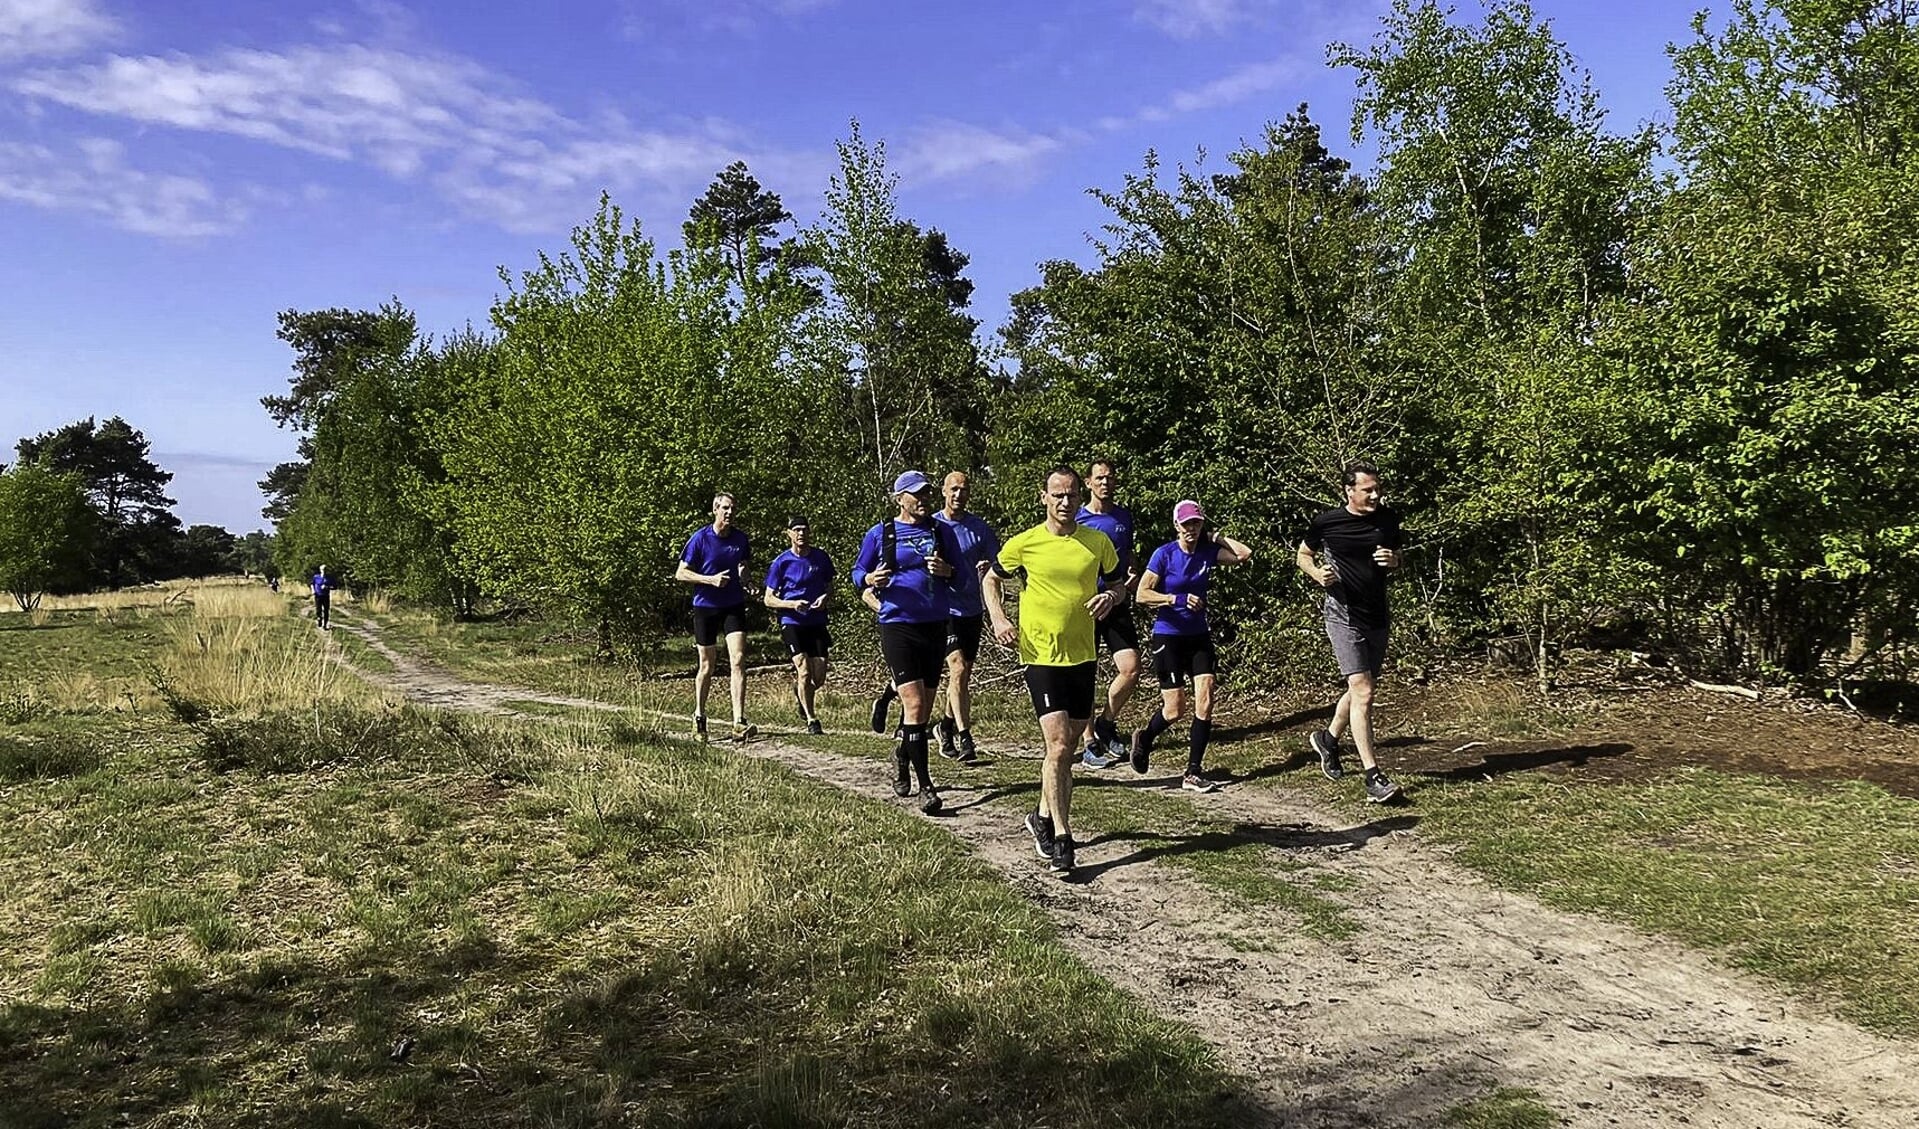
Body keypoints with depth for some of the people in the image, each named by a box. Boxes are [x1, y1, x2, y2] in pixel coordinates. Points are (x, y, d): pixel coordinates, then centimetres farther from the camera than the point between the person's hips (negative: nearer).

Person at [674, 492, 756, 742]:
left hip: (734, 606, 2)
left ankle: (739, 723, -16)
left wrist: (743, 580, -2)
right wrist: (711, 579, -18)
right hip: (705, 607, -2)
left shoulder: (740, 538, 2)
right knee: (707, 666, 7)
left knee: (738, 661, -13)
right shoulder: (700, 538, -8)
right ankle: (699, 717, 29)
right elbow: (681, 573, -6)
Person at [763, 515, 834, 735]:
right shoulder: (781, 562, -3)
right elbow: (769, 599, 0)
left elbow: (830, 586, 16)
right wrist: (792, 604, -16)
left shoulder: (821, 557, 4)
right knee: (804, 670, -14)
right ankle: (811, 720, -1)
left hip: (817, 622, 3)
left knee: (819, 674, -1)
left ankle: (801, 692, 35)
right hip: (792, 623, -3)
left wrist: (825, 597, -7)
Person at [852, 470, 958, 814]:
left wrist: (947, 570, -6)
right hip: (897, 625, -4)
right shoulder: (880, 534, 1)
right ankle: (926, 788, -13)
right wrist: (871, 579, -13)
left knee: (925, 708, 12)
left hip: (935, 624, 5)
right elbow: (857, 571, 9)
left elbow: (959, 574, 16)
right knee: (914, 704, -14)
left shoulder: (939, 530, 11)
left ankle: (901, 759, 38)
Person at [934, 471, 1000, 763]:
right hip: (944, 609, -4)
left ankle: (947, 726, 33)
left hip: (972, 609, 4)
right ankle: (964, 737, -14)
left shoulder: (980, 527, 5)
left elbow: (996, 564, 8)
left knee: (962, 674, 13)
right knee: (959, 669, -16)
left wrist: (987, 569, -14)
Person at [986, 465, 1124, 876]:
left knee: (1067, 749, 15)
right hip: (1041, 657, -4)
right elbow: (991, 580, 10)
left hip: (1083, 657, 4)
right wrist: (998, 618, -6)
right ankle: (1061, 841, -6)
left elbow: (1118, 583, 16)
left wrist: (1110, 596, -8)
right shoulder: (1023, 544, -5)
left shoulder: (1099, 542, 2)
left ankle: (1043, 818, 35)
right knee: (1059, 747, -13)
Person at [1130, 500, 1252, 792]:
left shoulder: (1208, 552, 2)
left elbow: (1245, 554, -5)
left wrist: (1216, 537, -1)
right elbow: (1142, 595, -13)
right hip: (1168, 637, -4)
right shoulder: (1164, 554, -10)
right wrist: (1178, 599, -22)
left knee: (1205, 701, -7)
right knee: (1175, 708, -2)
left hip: (1199, 636, 4)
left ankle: (1192, 774, 1)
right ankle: (1144, 739, 31)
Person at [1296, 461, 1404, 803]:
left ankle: (1328, 738, 44)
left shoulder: (1388, 520, 3)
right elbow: (1303, 556, 6)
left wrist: (1393, 562, -7)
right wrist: (1318, 574, -14)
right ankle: (1373, 777, -13)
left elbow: (1398, 559, 17)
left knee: (1360, 689, 18)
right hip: (1344, 616, -6)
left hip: (1377, 617, 6)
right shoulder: (1327, 522, -9)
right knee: (1363, 691, -14)